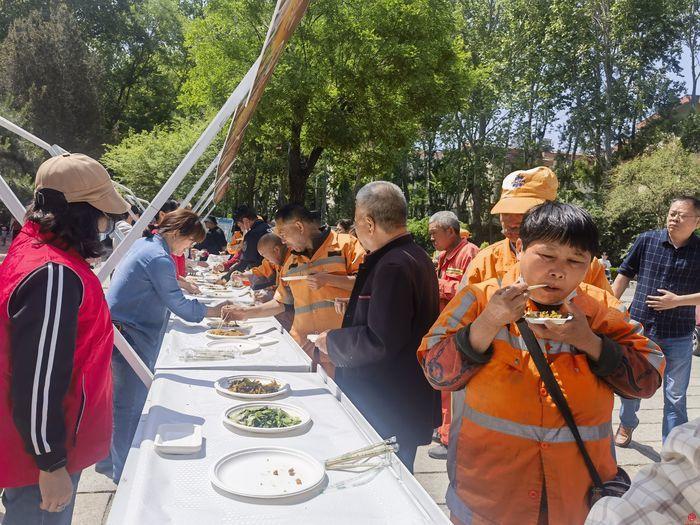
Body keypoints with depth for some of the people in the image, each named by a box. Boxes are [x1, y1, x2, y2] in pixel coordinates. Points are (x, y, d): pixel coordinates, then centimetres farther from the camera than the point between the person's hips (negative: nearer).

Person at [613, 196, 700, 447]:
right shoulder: (647, 240, -3)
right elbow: (624, 275, 4)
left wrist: (677, 301, -14)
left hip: (678, 337, -1)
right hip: (639, 329, 1)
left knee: (675, 398, 7)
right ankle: (626, 424, 45)